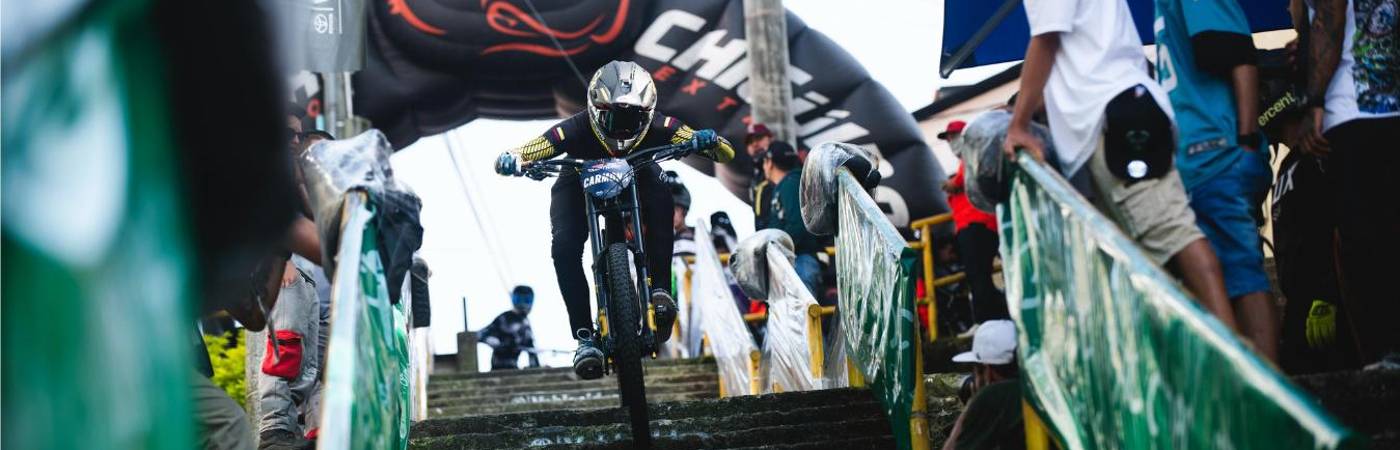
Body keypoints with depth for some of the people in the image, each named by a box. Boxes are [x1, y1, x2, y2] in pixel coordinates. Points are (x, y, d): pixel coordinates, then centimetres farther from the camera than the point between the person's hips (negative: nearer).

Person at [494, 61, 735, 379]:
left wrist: (707, 141, -51)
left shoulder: (657, 127, -31)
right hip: (579, 187, -1)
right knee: (564, 248, -27)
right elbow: (505, 160, -36)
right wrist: (510, 161, -60)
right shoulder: (576, 130, -35)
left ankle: (660, 290, -26)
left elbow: (726, 153, -29)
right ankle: (584, 337, -20)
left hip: (637, 179, 1)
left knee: (660, 197, -35)